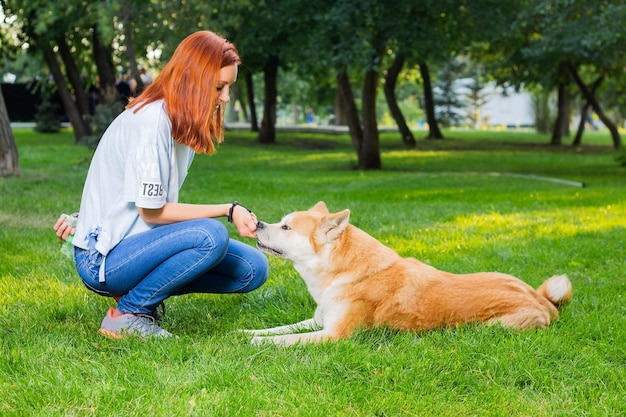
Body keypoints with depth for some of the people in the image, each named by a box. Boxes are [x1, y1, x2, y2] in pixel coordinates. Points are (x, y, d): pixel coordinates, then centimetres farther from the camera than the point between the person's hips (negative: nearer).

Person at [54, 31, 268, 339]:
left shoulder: (183, 122, 7)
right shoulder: (151, 121, -22)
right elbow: (152, 211, -19)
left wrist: (88, 221, 0)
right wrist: (228, 210, -17)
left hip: (134, 240, 9)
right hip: (102, 260, -9)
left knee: (253, 269, -2)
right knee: (211, 235, -32)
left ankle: (143, 292, 6)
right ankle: (126, 316, -14)